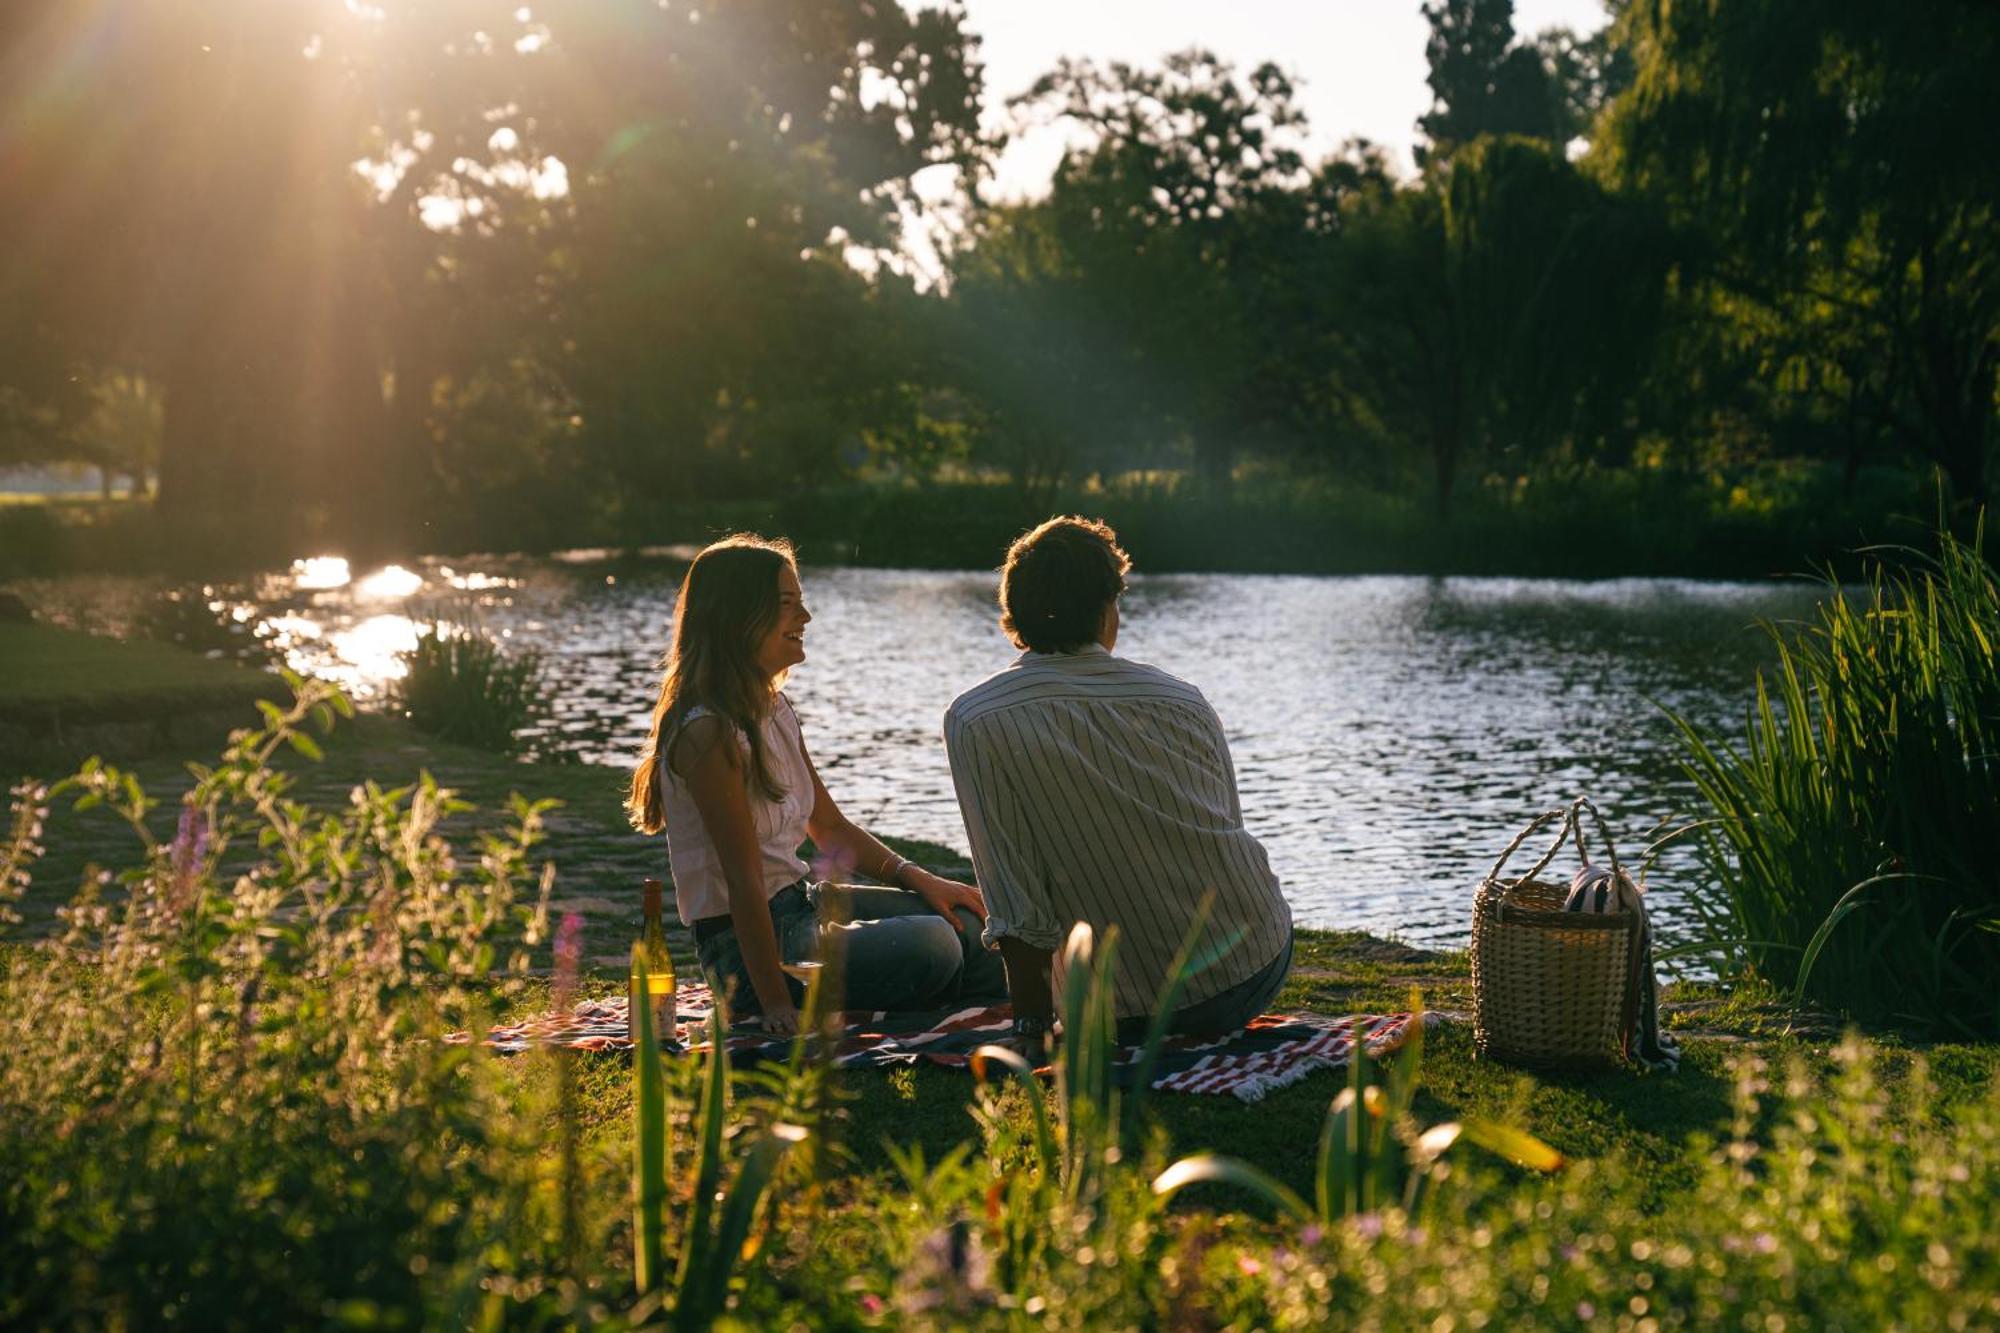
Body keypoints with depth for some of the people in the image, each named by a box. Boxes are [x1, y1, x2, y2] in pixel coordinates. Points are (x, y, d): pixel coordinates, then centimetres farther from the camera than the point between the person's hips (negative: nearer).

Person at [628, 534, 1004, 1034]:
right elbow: (744, 879, -23)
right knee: (932, 946, -22)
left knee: (965, 918, 4)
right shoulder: (709, 732, -21)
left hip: (800, 901, 9)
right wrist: (776, 1003, -23)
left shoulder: (775, 710, 8)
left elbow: (830, 827, 16)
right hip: (746, 945, -9)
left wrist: (919, 878, 4)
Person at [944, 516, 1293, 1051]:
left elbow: (1017, 907, -14)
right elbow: (1227, 830, 11)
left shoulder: (976, 723, -10)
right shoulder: (1183, 699, 1)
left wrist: (1031, 1028, -4)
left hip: (1131, 1015, -3)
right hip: (1261, 968, 3)